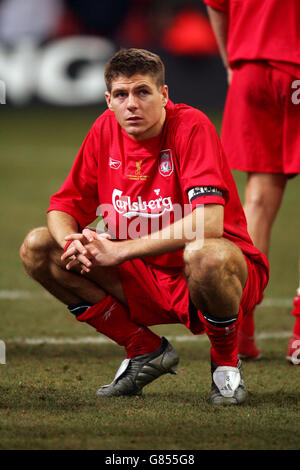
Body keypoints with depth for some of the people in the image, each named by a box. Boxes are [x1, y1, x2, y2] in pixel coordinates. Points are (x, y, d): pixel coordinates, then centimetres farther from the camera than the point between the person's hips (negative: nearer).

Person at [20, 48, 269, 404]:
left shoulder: (191, 126, -20)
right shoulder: (105, 130, -2)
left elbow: (209, 223, -33)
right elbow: (64, 206, 5)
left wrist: (120, 250, -32)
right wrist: (72, 242, -21)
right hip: (143, 281, 6)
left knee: (205, 255, -42)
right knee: (37, 248, -6)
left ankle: (226, 361, -9)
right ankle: (144, 349, 4)